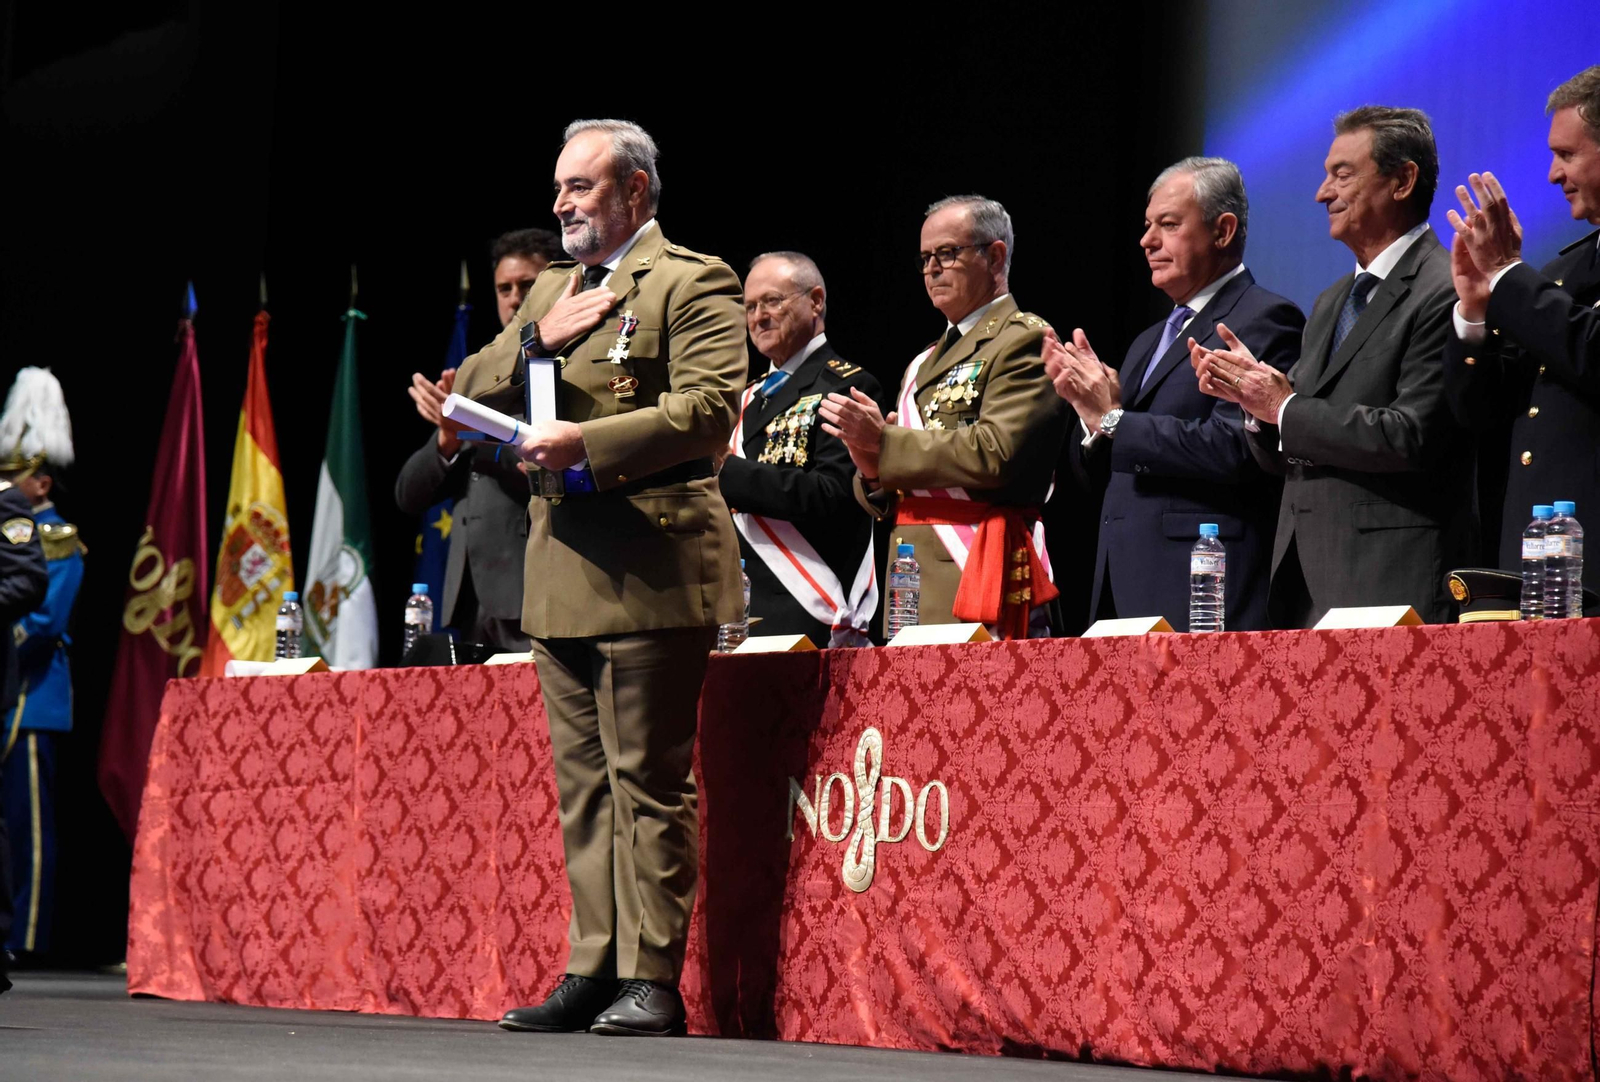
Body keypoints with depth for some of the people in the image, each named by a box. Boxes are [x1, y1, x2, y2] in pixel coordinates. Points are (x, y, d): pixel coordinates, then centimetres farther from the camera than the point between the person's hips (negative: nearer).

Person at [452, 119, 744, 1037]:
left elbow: (710, 408, -15)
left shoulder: (692, 283, -2)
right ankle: (595, 968, 14)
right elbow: (469, 392, 18)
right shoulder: (552, 290, 22)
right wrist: (534, 341, 0)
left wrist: (589, 441, -20)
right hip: (563, 572, 8)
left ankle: (653, 981, -4)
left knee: (648, 783, -6)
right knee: (584, 783, 9)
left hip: (651, 571, -8)